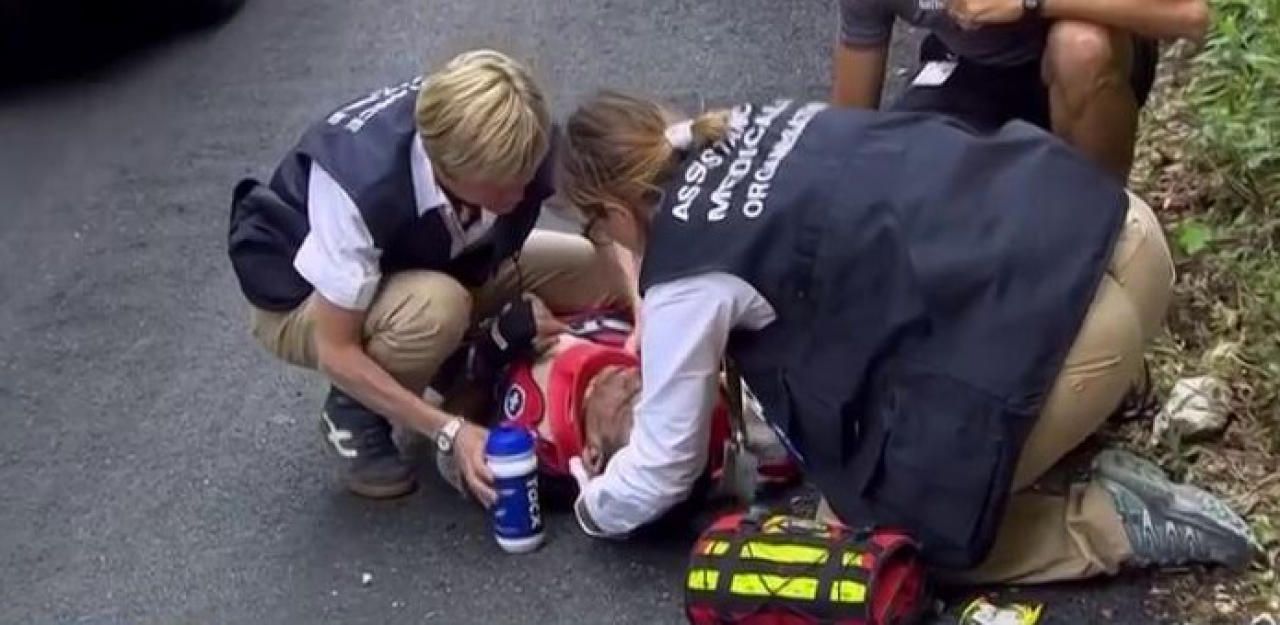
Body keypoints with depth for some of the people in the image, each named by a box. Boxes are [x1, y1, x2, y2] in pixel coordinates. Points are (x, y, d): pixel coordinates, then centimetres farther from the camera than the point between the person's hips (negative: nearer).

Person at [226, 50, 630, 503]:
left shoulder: (519, 149, -26)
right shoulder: (361, 188, -40)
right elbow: (336, 352, -31)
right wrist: (450, 431, -35)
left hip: (424, 263, 5)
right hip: (299, 301, -5)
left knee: (599, 273, -12)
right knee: (436, 309, -39)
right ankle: (353, 416, -9)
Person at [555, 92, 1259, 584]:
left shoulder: (686, 280, -4)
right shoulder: (754, 124, 15)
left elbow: (663, 465, 8)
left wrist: (594, 508, 30)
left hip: (1047, 318, -8)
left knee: (870, 526, 13)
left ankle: (1114, 522, 8)